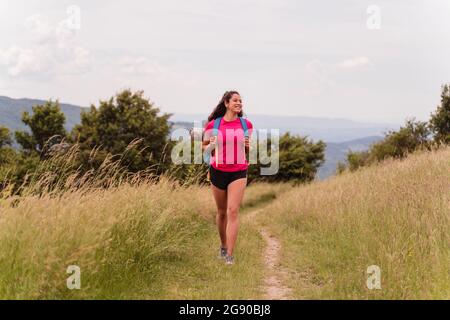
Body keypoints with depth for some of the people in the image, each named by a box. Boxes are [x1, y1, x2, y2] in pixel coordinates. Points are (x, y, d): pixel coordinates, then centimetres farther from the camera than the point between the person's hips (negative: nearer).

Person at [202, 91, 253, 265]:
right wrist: (211, 146, -14)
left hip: (238, 173, 0)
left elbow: (250, 149, 16)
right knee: (221, 212, 12)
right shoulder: (213, 125, -1)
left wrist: (248, 145, -8)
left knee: (233, 211, -12)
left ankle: (230, 255, -10)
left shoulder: (246, 124, 4)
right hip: (218, 172, 0)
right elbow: (204, 147, 9)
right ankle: (223, 245, 35)